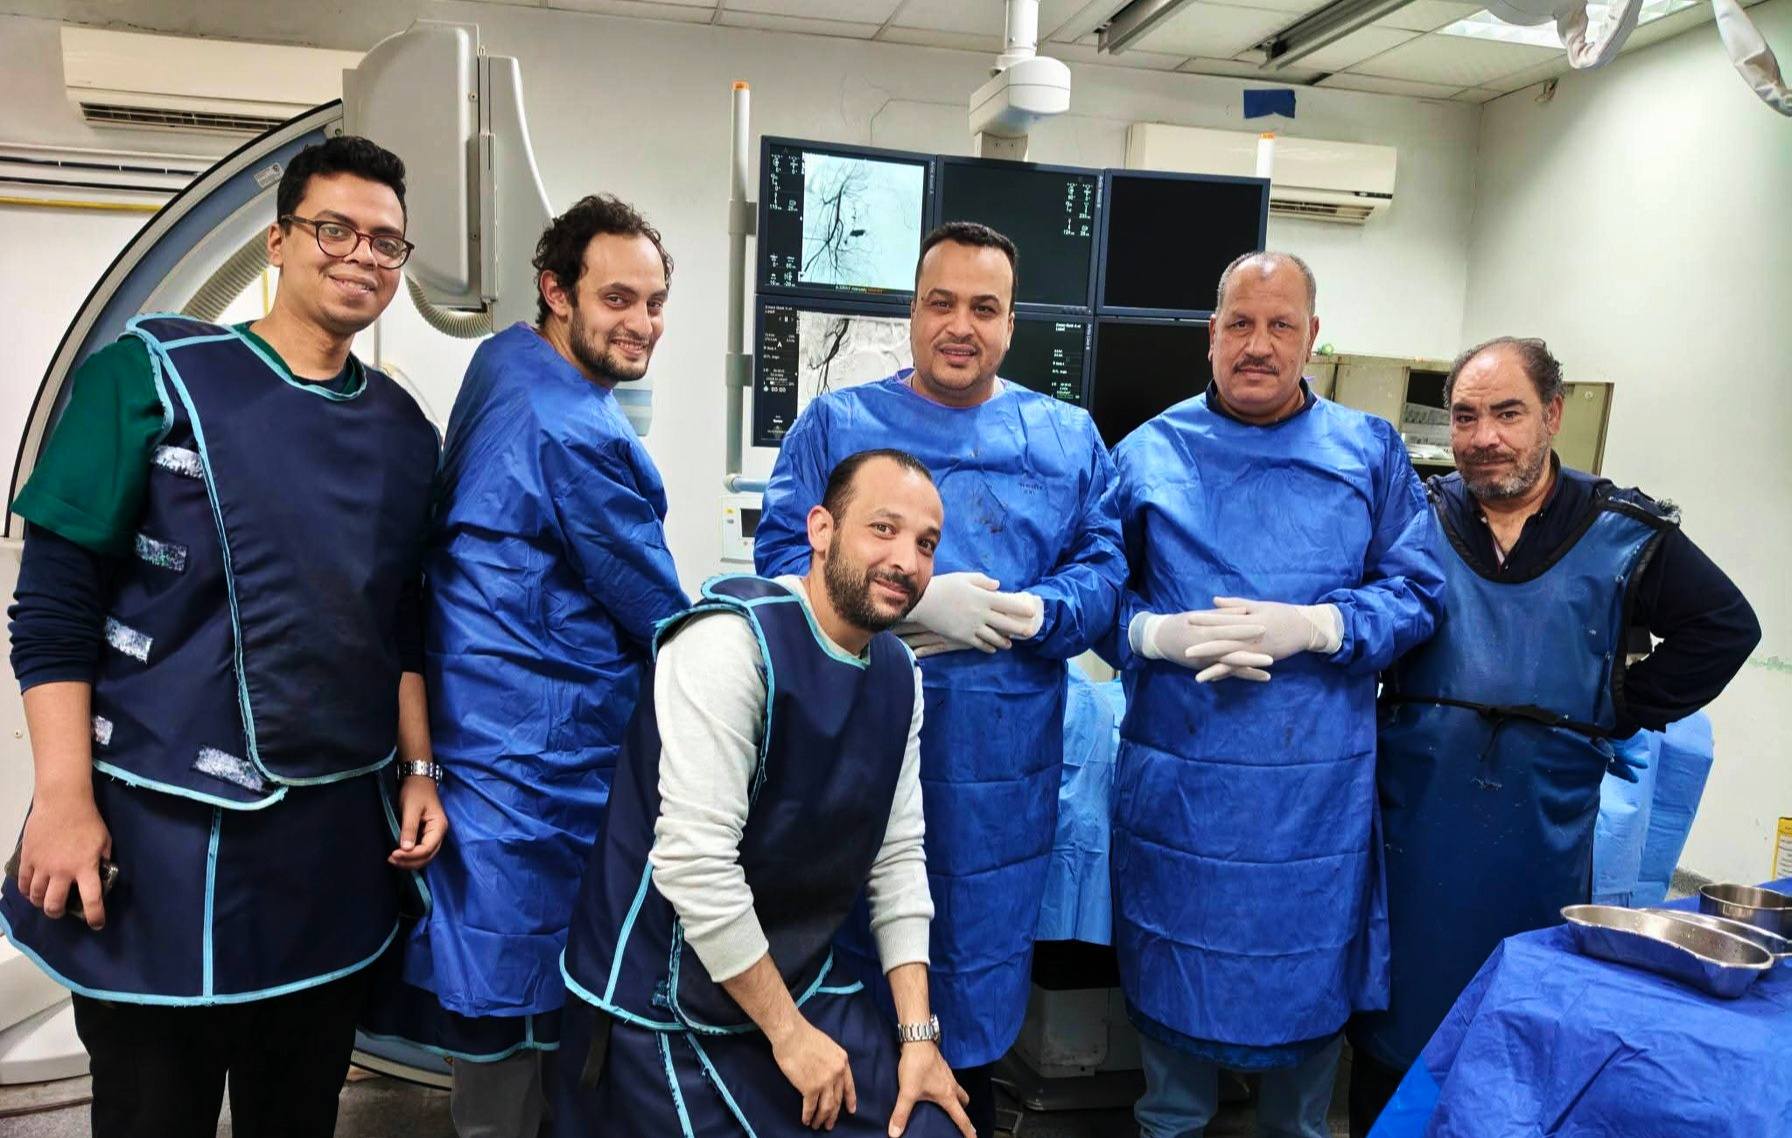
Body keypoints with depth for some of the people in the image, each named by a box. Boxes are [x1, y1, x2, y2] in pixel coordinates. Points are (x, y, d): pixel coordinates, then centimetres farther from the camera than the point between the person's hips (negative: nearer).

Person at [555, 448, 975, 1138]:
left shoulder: (899, 674, 2)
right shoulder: (735, 638, -22)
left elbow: (898, 856, 4)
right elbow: (694, 863, -26)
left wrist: (918, 1032, 0)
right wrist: (788, 1031, -16)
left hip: (802, 984, 7)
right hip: (668, 1010, -6)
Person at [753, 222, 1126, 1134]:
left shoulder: (1068, 437, 9)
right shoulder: (835, 423, 4)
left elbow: (1102, 572, 3)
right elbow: (782, 561, -6)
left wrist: (1023, 615, -16)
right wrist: (911, 605, -17)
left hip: (1003, 763, 2)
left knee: (979, 972, 15)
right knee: (852, 965, 12)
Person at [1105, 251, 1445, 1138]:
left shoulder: (1371, 451, 4)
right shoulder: (1147, 453, 3)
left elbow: (1417, 592, 0)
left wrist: (1314, 627, -16)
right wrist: (1157, 634, -15)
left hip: (1319, 782, 1)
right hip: (1176, 774, 0)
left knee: (1310, 970, 14)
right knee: (1175, 966, 14)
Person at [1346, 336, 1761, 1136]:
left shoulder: (1624, 534, 0)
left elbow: (1727, 627, 7)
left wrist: (1621, 715, 1)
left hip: (1542, 827, 0)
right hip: (1413, 821, 0)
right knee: (1397, 1005, 10)